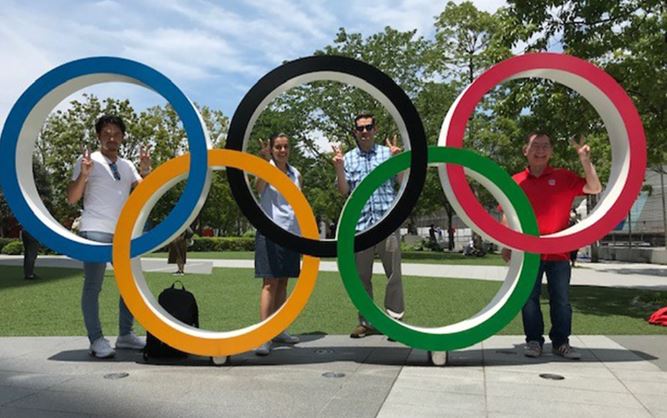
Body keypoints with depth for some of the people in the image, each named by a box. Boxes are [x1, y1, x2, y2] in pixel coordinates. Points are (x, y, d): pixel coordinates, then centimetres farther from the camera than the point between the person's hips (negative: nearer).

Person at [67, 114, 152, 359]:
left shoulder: (127, 166, 16)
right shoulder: (88, 161, 1)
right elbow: (72, 199, -4)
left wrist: (146, 171, -8)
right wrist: (83, 174, -19)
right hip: (95, 233, -6)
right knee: (92, 287, -3)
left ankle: (125, 335, 19)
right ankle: (96, 340, 2)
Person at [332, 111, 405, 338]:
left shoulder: (387, 152, 8)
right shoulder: (347, 158, 10)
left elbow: (402, 182, 0)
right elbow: (344, 191, 4)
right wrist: (338, 167, -9)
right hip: (360, 224, 2)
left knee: (393, 273, 0)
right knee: (361, 276, 7)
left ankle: (395, 319, 9)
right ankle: (366, 321, 18)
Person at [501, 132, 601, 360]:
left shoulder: (564, 177, 5)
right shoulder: (515, 182, 4)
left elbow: (595, 188, -3)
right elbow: (508, 216, 8)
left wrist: (585, 160, -11)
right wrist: (506, 245, 4)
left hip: (559, 252, 0)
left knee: (561, 299, 7)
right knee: (529, 298, 5)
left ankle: (561, 342, 20)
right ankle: (533, 341, 17)